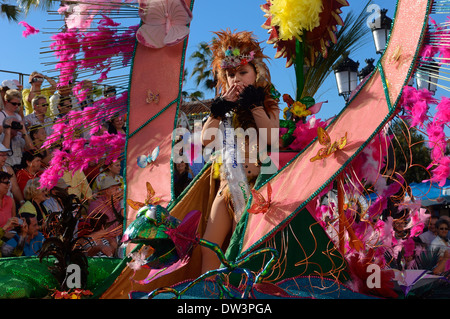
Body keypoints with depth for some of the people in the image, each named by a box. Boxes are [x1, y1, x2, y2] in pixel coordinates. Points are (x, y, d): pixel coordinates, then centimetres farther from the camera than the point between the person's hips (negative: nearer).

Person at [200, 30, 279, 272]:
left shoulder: (268, 104, 5)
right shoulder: (225, 106, 14)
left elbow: (272, 137, -15)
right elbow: (207, 140, 0)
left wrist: (254, 104, -11)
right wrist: (220, 107, -5)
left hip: (255, 184, -4)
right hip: (228, 184, 4)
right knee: (208, 248, 0)